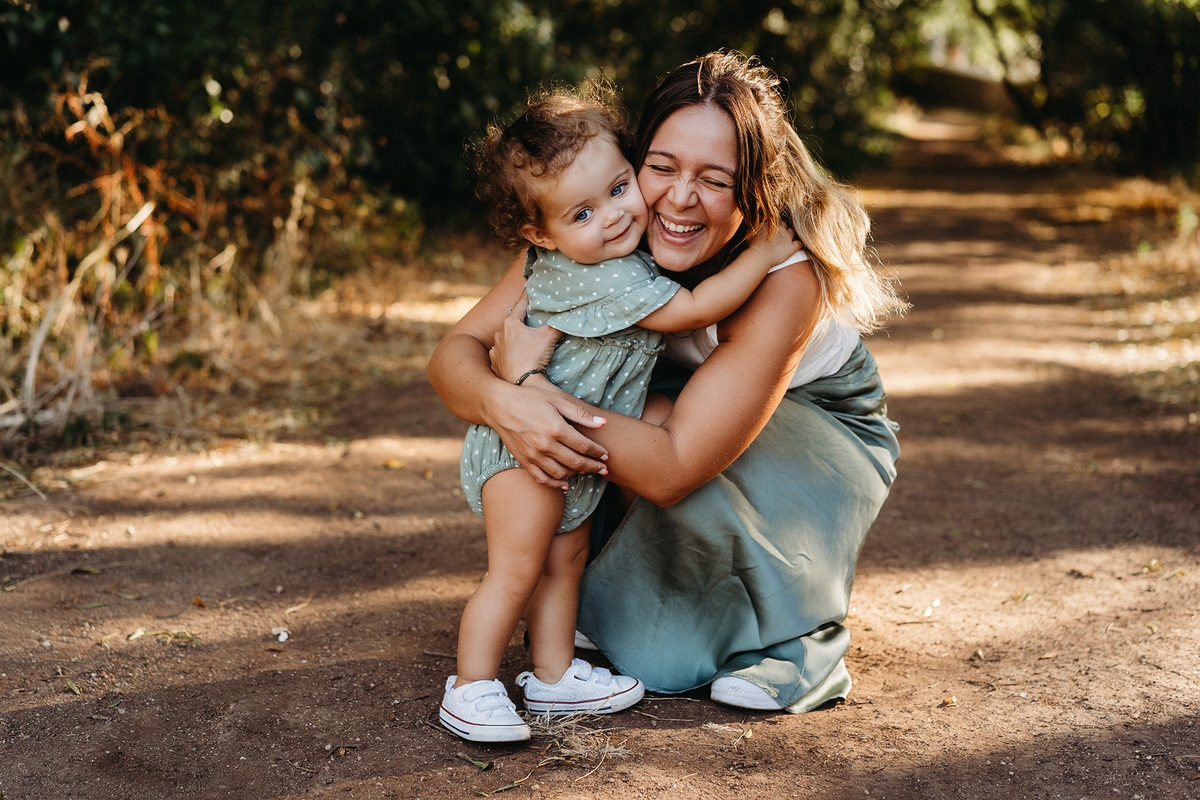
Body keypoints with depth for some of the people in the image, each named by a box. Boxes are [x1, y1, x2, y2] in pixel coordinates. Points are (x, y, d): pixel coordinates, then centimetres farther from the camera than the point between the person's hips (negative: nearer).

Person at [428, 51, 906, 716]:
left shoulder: (787, 280, -37)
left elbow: (673, 468, -41)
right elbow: (456, 351, -24)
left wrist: (529, 376, -38)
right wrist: (503, 401, -47)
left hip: (828, 431, -5)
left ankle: (806, 641, -7)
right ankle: (606, 607, 3)